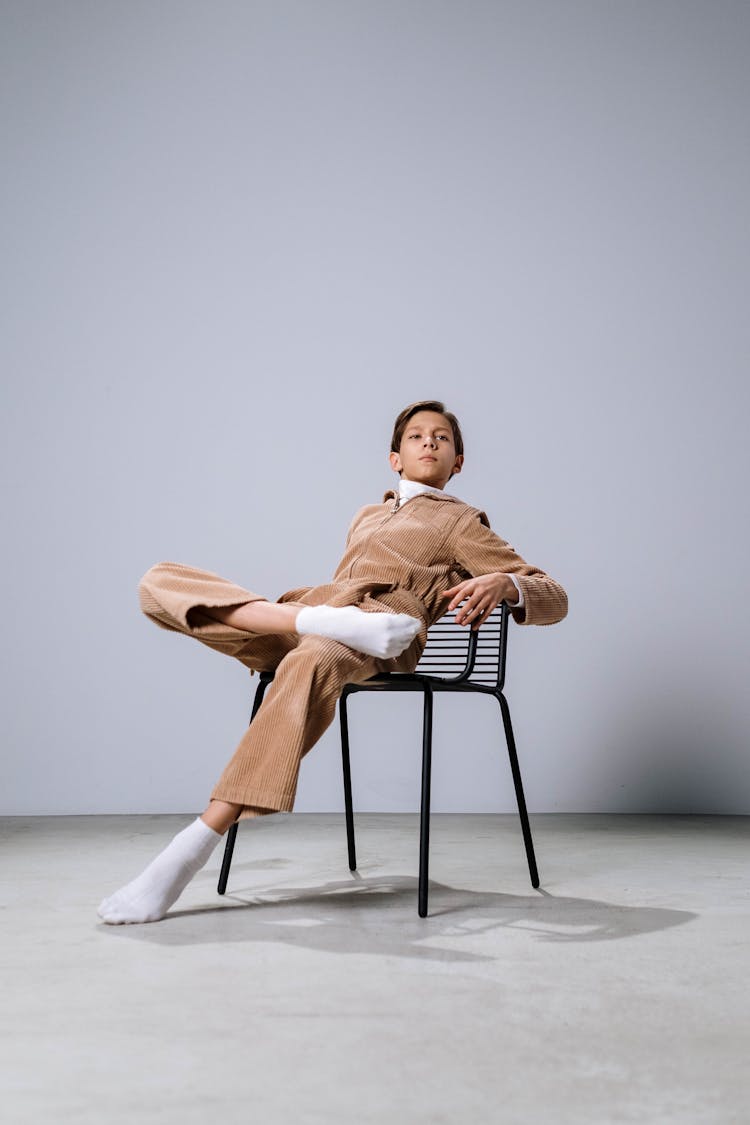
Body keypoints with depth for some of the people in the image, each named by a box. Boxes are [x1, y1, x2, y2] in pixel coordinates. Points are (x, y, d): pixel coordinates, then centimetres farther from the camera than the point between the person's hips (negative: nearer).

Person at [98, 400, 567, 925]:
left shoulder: (462, 522, 19)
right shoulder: (367, 516, 35)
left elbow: (554, 597, 10)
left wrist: (503, 585, -13)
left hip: (371, 649, -6)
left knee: (310, 662, -44)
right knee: (160, 581, -13)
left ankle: (188, 853, -46)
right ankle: (317, 621, -32)